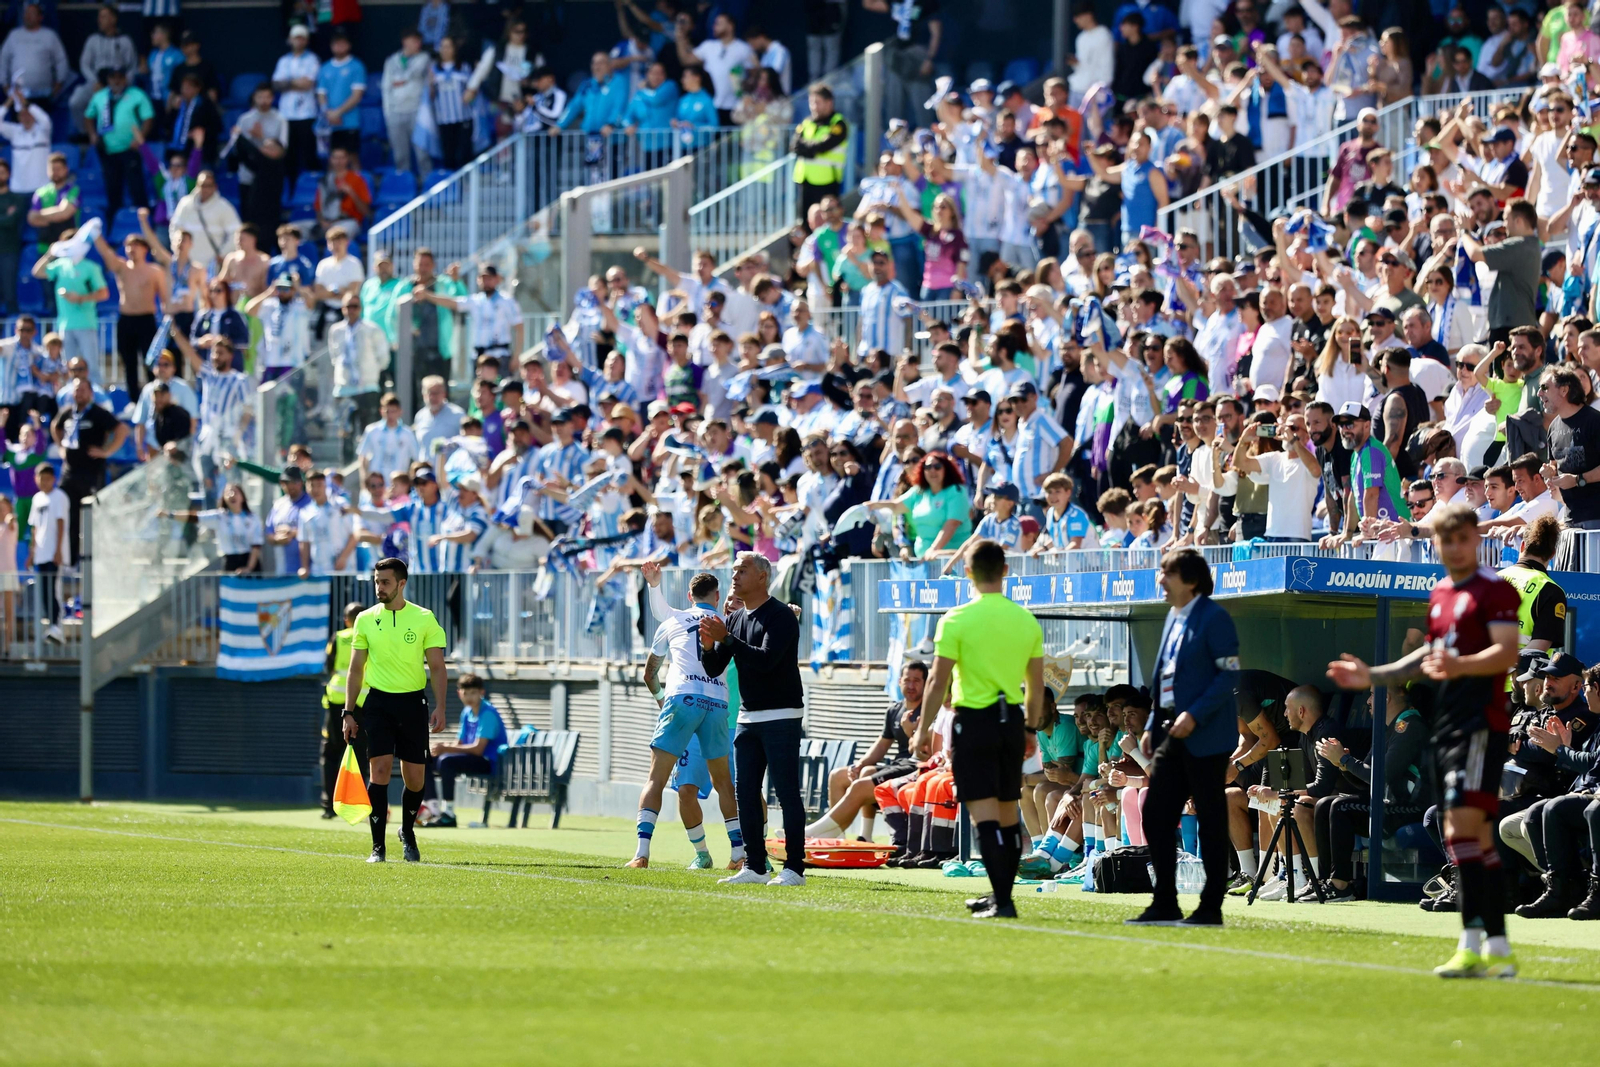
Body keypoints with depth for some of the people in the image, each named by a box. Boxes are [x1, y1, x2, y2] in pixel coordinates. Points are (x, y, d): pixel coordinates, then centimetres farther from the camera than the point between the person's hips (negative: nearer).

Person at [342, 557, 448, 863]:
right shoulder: (365, 620, 6)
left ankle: (407, 833, 30)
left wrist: (440, 707, -8)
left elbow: (436, 666, 2)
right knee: (380, 769, -12)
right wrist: (349, 712, 5)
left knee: (415, 778, 3)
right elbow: (356, 668, 10)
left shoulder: (424, 619, 2)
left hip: (413, 702, 0)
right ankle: (378, 847, -10)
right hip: (377, 701, 0)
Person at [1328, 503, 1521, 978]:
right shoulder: (1439, 596, 20)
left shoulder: (1495, 590, -6)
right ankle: (1498, 948, 13)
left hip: (1481, 721, -9)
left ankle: (1472, 943, -22)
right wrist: (1372, 676, 26)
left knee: (1462, 826, -18)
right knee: (1476, 838, 9)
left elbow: (1506, 652, -19)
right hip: (1446, 724, 9)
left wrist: (1460, 665, -35)